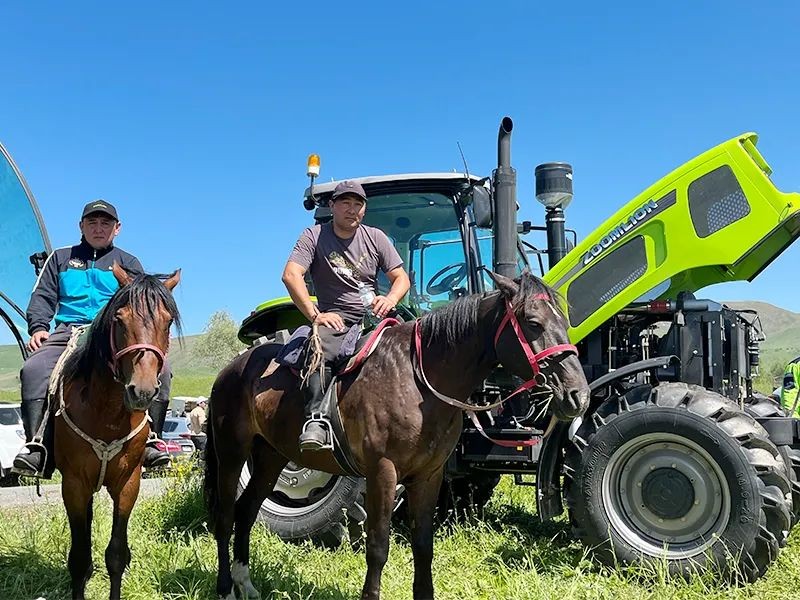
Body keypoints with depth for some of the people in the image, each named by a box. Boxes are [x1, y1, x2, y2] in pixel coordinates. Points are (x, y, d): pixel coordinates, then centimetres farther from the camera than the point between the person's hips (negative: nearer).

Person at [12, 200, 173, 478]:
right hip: (68, 331, 1)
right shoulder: (61, 258, 24)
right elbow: (43, 296, 14)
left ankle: (150, 438, -26)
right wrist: (38, 327, -6)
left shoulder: (128, 263, 22)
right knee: (34, 369, -30)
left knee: (160, 368, -28)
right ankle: (36, 444, -33)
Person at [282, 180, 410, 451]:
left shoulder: (375, 237, 12)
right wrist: (315, 315, -22)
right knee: (319, 349, -35)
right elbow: (291, 275, -12)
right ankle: (316, 418, -42)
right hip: (335, 317, -3)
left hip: (373, 314, 3)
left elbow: (402, 278, 11)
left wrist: (390, 299, -14)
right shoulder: (314, 236, 2)